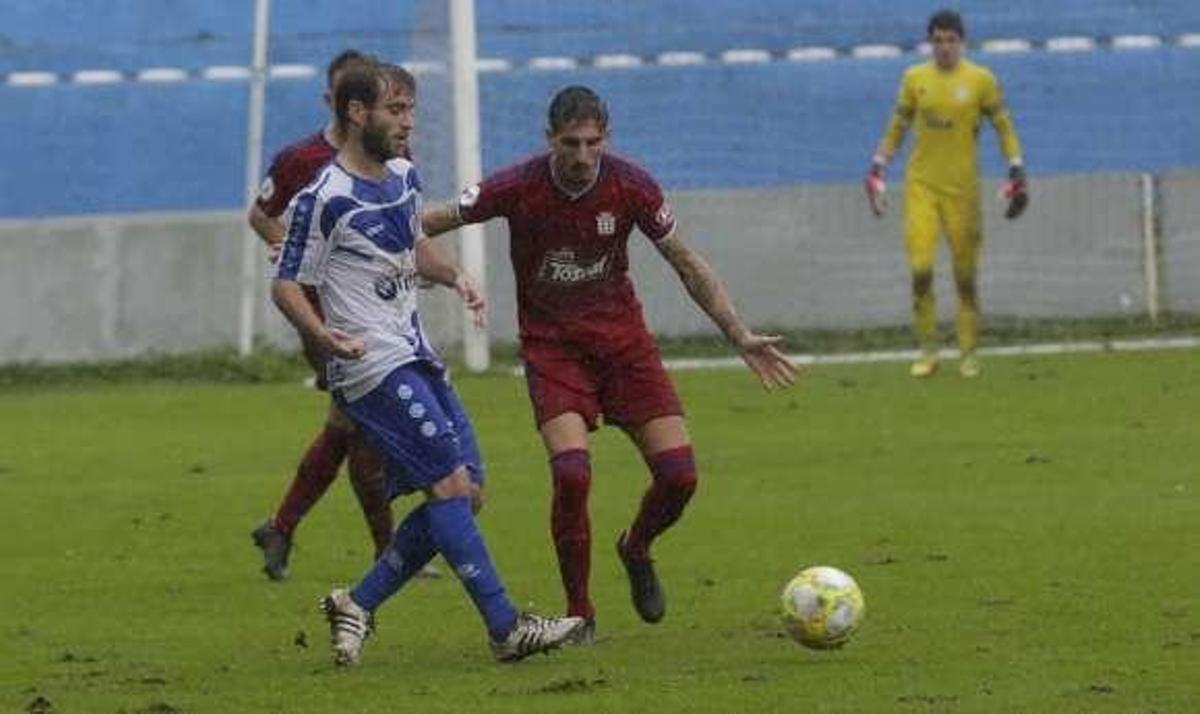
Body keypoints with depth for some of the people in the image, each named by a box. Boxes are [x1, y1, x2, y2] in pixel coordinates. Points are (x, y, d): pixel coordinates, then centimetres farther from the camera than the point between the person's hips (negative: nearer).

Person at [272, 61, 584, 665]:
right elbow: (285, 286, -9)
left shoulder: (404, 177, 12)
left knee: (464, 492, 5)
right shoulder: (323, 201, -13)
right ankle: (505, 627, -16)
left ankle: (358, 605, 11)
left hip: (417, 357, 9)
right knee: (450, 483, -15)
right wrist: (323, 336, -27)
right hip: (374, 366, -9)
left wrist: (452, 276, 8)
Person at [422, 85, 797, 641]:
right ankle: (579, 612, -5)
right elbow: (431, 223, -4)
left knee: (678, 473, -8)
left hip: (622, 336, 2)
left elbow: (687, 264, 3)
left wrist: (740, 337, 1)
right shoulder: (518, 188, -16)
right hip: (551, 345, -2)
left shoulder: (631, 187, -10)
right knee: (571, 471, -24)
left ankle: (637, 549, 28)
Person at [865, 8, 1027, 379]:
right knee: (920, 269, -10)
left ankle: (968, 353, 14)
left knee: (965, 276, 3)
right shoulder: (914, 78, 5)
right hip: (921, 185, 1)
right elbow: (896, 129, 15)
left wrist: (1017, 174, -3)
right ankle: (927, 351, 2)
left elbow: (1004, 128, 5)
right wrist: (876, 170, 10)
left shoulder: (981, 80, -1)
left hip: (962, 188, -1)